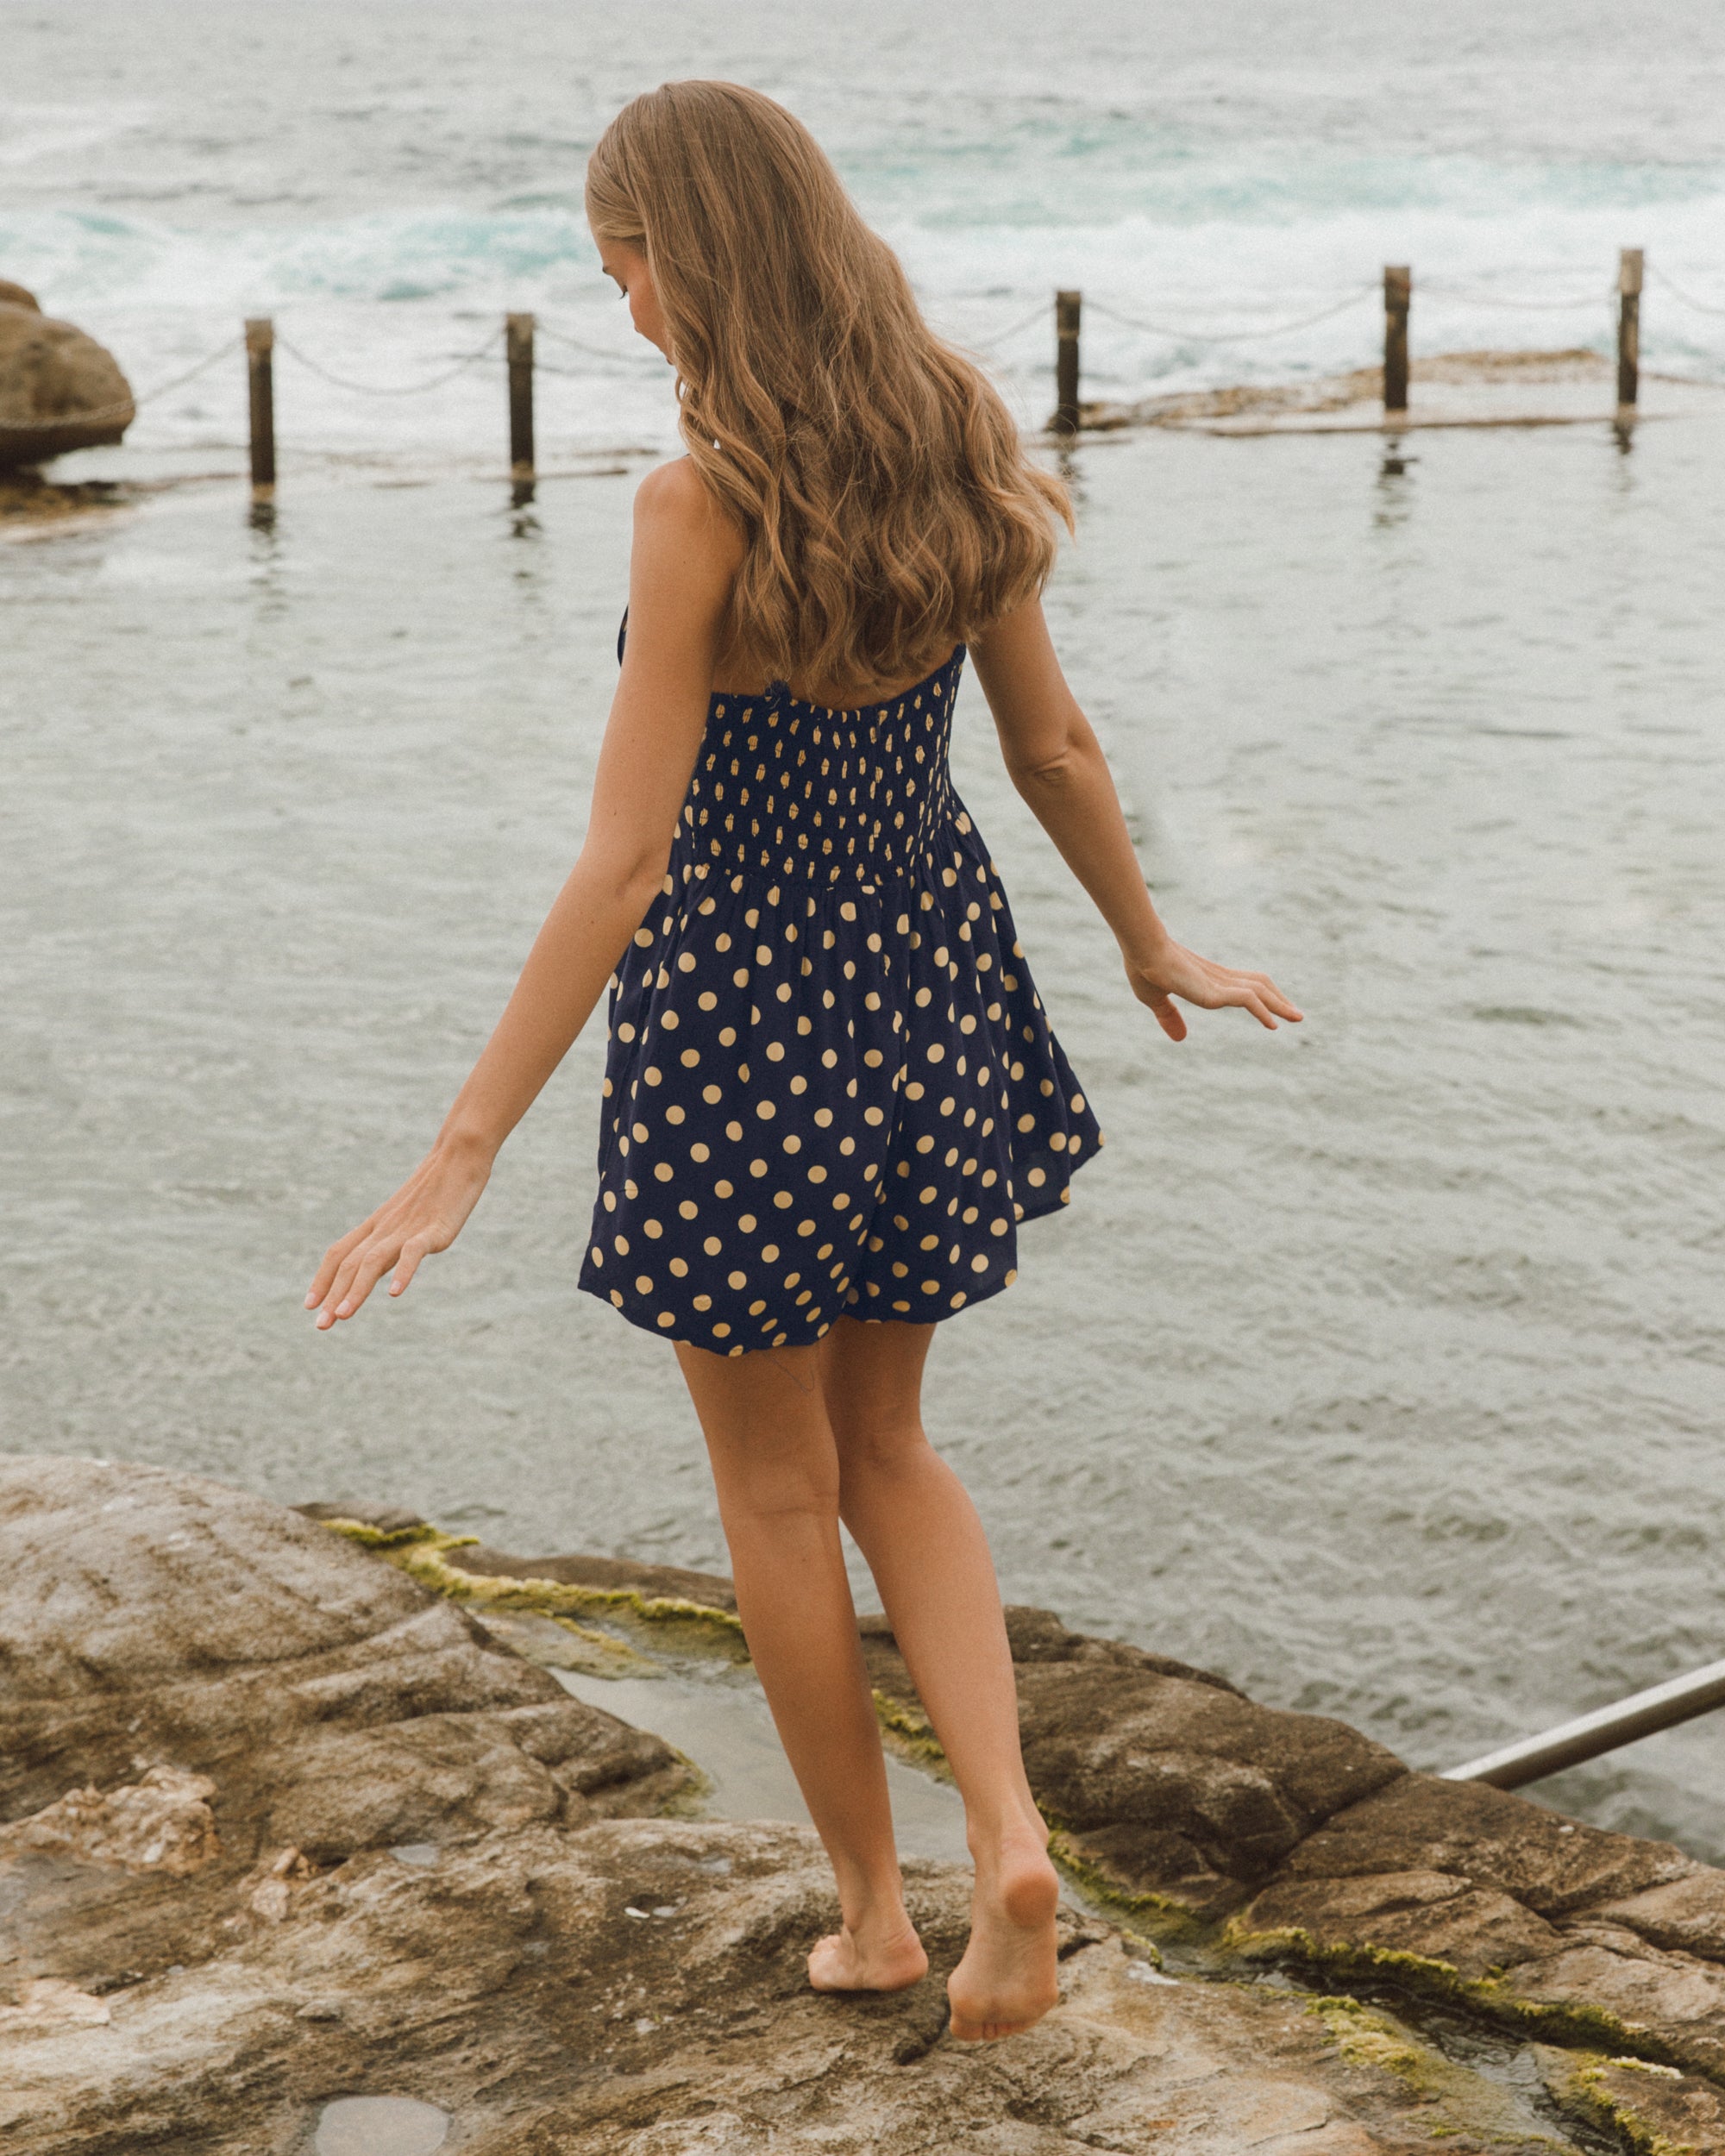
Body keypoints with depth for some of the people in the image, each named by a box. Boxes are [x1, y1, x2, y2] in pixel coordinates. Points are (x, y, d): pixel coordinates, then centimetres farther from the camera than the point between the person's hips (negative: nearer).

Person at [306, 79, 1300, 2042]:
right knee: (887, 1449, 23)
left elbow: (621, 867, -24)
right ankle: (1011, 1838, 6)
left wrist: (464, 1150, -22)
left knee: (777, 1487, 15)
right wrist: (1152, 949, 23)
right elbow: (1055, 745, 6)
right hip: (929, 990, 6)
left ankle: (872, 1909, 26)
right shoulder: (957, 448, -4)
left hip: (741, 1008, -6)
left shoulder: (702, 507, -22)